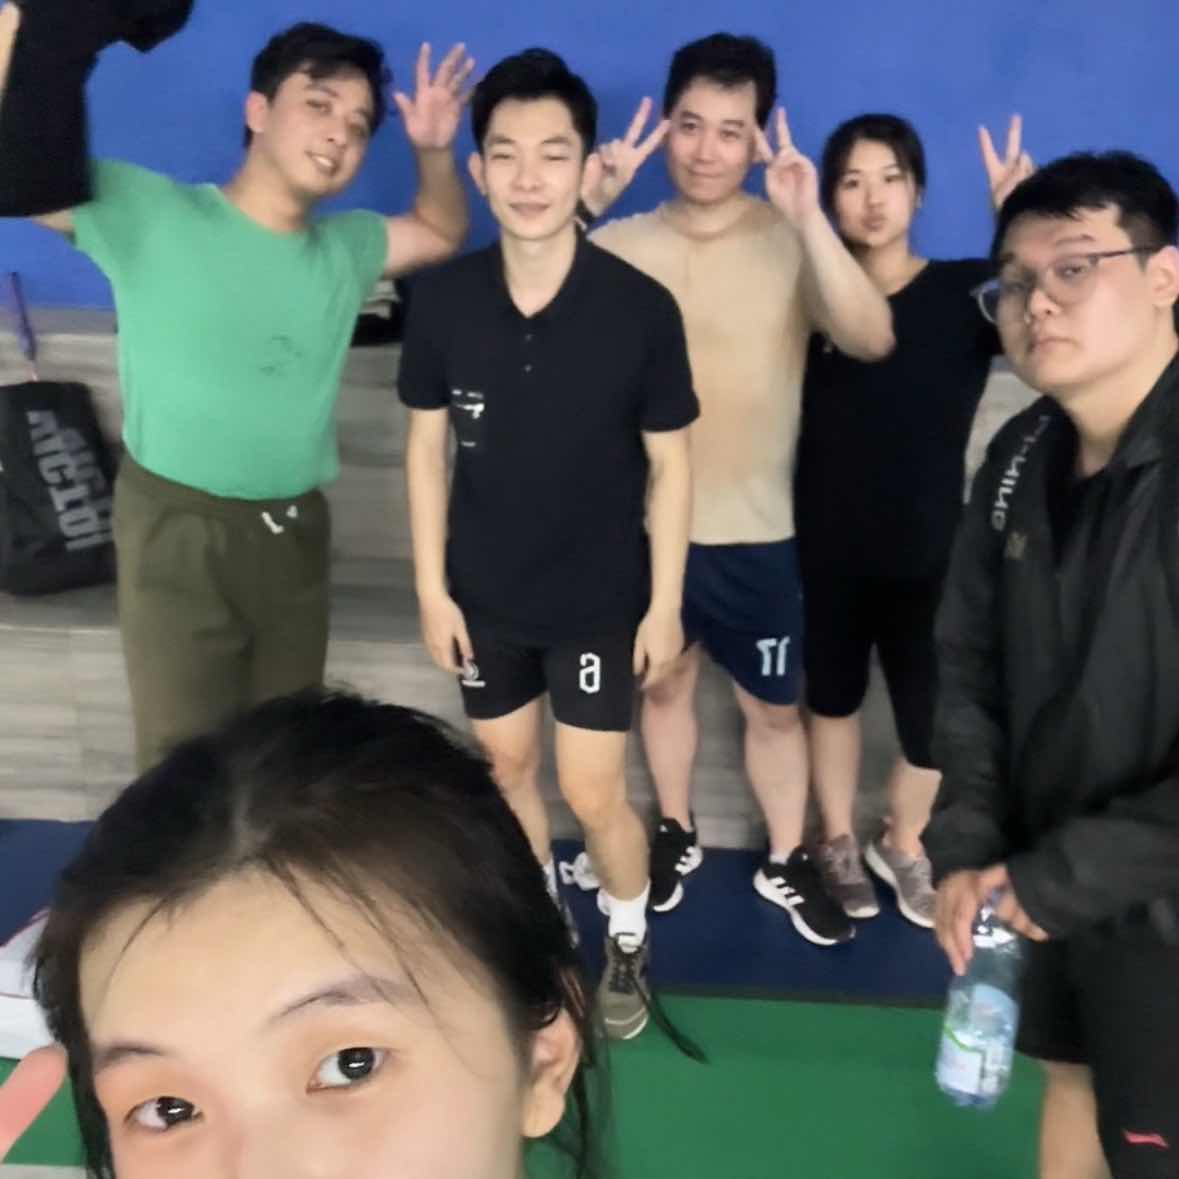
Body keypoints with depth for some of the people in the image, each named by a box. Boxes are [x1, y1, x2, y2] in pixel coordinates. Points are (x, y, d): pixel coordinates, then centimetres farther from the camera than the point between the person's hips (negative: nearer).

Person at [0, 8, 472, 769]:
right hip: (179, 533, -5)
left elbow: (444, 233, 22)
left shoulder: (345, 249, 7)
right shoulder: (149, 212, -9)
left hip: (295, 533, 5)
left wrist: (436, 154, 2)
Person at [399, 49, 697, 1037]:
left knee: (593, 794, 4)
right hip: (484, 594, 3)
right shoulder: (442, 299, -10)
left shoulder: (641, 308, -17)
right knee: (508, 769, 19)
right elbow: (426, 447, -1)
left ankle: (627, 946, 34)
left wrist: (666, 603, -7)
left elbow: (671, 464, -8)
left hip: (600, 599, -3)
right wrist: (431, 587, -1)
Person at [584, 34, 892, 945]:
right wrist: (587, 205, -22)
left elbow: (871, 340, -24)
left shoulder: (791, 244, -9)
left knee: (775, 705, 12)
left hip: (756, 530, -2)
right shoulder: (621, 244, -1)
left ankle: (786, 859, 33)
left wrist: (809, 218, -32)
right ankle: (676, 831, 41)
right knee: (665, 682, 19)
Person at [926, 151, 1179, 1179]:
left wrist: (1057, 879, -21)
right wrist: (965, 848, -5)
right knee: (1072, 1078, 25)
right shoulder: (1022, 457, -1)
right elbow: (970, 664, 4)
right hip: (1046, 880, 6)